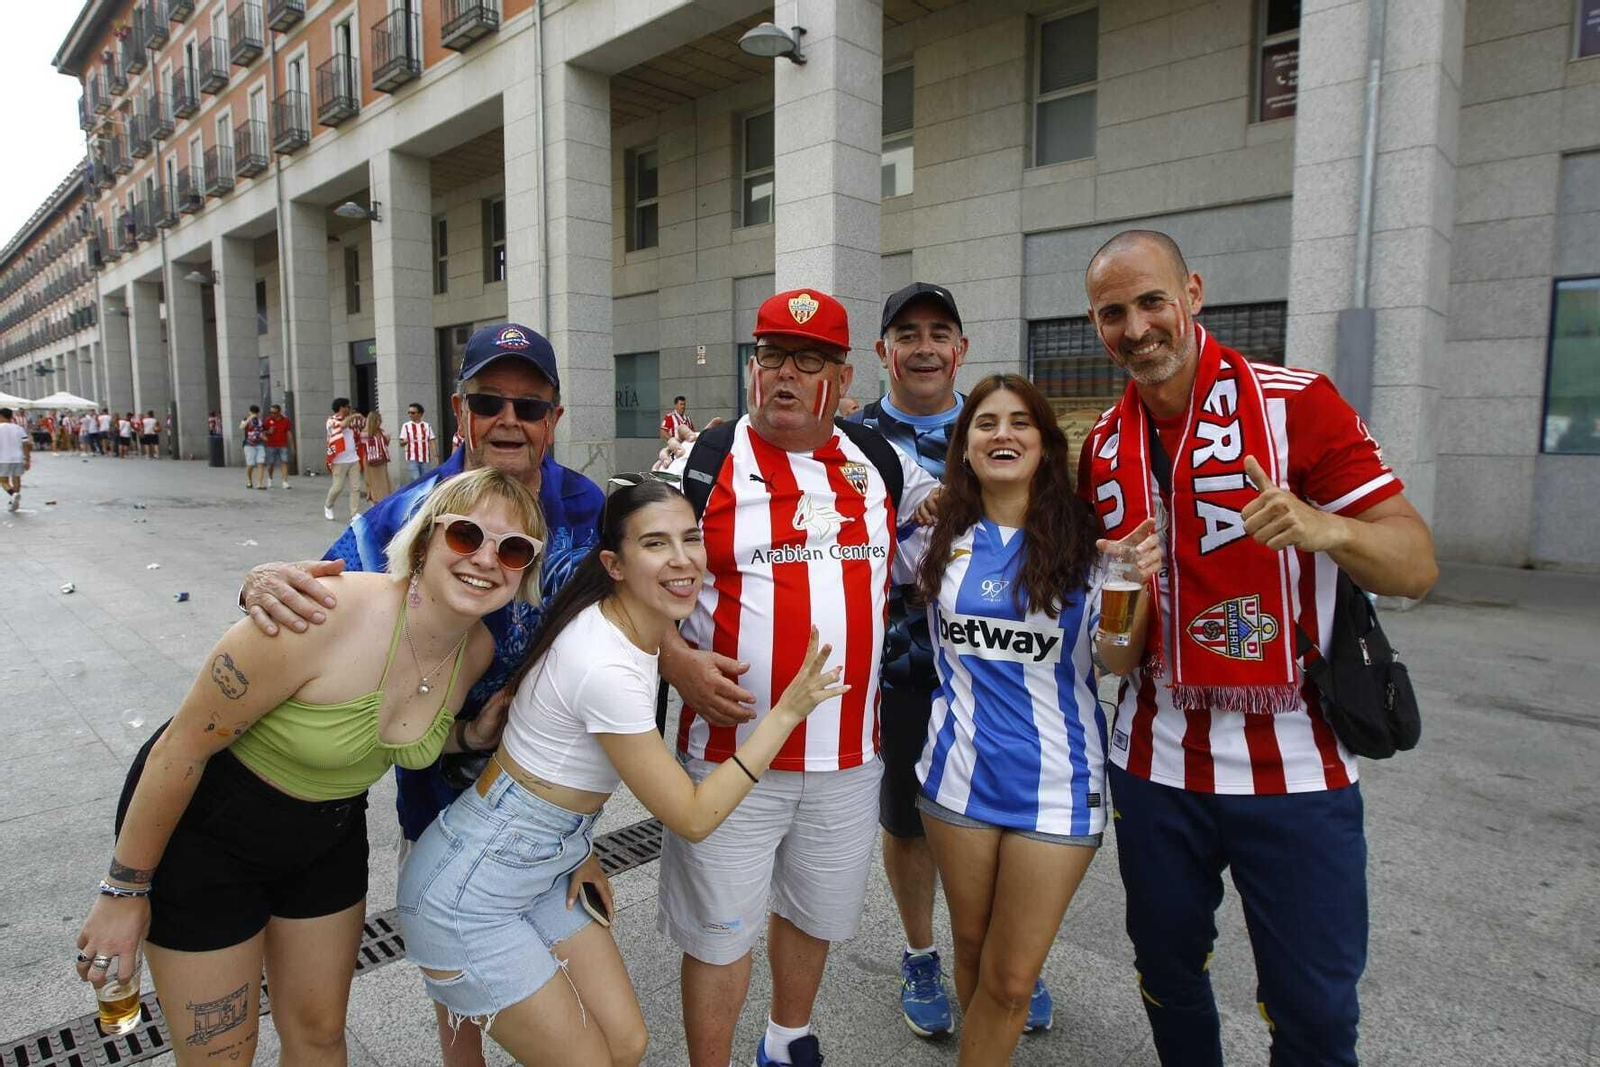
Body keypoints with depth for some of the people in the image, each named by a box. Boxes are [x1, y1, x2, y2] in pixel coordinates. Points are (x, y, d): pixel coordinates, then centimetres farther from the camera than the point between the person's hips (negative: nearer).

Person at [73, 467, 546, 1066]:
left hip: (328, 837, 5)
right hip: (199, 831, -5)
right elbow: (183, 746, -23)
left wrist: (469, 737, -13)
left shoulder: (478, 650, -14)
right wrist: (124, 890, -12)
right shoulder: (327, 613, -35)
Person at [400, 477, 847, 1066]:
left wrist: (579, 848, 3)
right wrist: (788, 711, -21)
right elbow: (693, 817, -22)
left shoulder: (632, 628, -4)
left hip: (548, 868, 8)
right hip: (468, 895, -8)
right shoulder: (606, 668, -31)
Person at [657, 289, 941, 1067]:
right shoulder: (705, 463, -6)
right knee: (720, 934, 10)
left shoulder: (882, 462, 5)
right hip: (733, 752, -3)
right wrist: (680, 661, -19)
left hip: (849, 755, 4)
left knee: (815, 913, 24)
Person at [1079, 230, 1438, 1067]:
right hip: (1154, 765, 4)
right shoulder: (1102, 445, 4)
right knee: (1166, 971, 19)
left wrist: (1322, 527, -32)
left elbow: (1416, 565, -11)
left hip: (1293, 769, -3)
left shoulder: (1295, 404, -10)